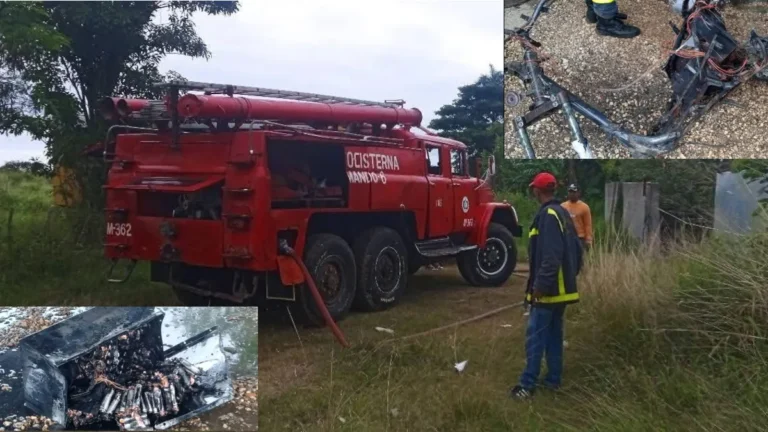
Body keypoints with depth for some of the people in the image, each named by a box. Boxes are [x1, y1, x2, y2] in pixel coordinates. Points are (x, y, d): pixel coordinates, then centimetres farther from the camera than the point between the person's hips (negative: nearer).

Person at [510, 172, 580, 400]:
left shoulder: (548, 215, -19)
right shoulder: (561, 212, 13)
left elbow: (551, 256, -26)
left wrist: (541, 284, -23)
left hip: (549, 288, -10)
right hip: (562, 286, 10)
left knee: (535, 335, -6)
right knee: (554, 333, 15)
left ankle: (528, 384, -3)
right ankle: (553, 378, 23)